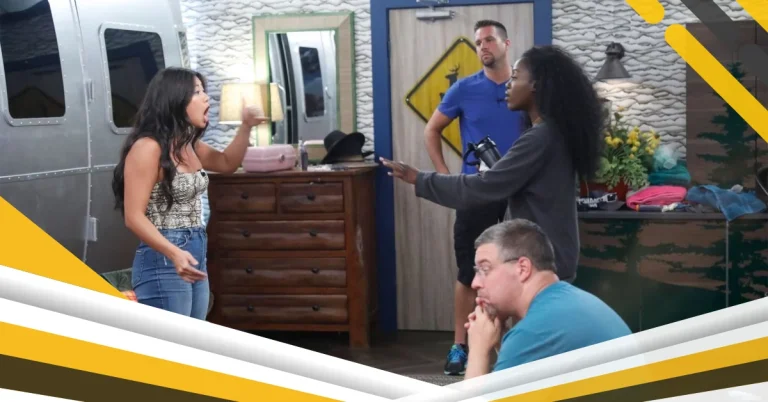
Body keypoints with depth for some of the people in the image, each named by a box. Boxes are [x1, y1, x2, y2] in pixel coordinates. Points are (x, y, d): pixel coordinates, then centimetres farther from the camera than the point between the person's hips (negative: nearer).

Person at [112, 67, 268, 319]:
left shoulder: (188, 145, 12)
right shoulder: (148, 148, -15)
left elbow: (227, 163, 29)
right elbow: (134, 217, -18)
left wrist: (246, 127, 12)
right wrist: (174, 254, -32)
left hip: (195, 258, 9)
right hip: (163, 262, -9)